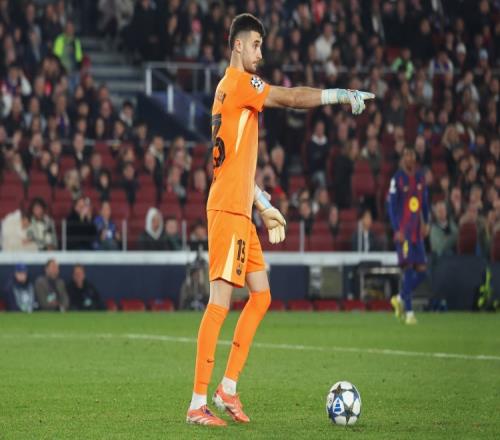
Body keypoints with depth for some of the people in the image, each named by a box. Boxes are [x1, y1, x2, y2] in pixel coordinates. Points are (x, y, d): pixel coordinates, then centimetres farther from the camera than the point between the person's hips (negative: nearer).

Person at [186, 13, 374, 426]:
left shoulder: (236, 89, 21)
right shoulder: (238, 83, -8)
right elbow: (292, 98, -16)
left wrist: (265, 206, 24)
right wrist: (342, 95, -11)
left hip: (240, 211, 10)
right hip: (227, 211, -10)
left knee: (261, 295, 12)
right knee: (220, 303, -11)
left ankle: (228, 388, 13)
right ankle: (198, 404, -11)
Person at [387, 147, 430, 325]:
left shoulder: (420, 177, 11)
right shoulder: (397, 179, -7)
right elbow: (391, 206, -9)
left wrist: (426, 223, 14)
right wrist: (396, 230, -15)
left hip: (417, 231, 6)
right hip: (403, 231, -6)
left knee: (422, 270, 1)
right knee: (408, 268, -10)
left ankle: (400, 299, 21)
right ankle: (408, 311, -4)